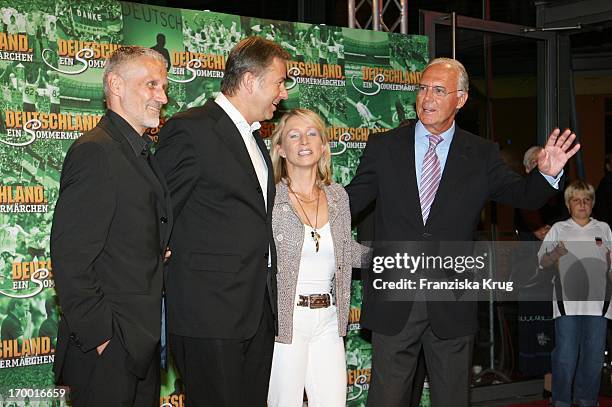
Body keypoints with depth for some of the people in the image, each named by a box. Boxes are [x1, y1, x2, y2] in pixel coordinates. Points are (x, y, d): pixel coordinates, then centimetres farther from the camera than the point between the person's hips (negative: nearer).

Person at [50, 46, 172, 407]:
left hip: (142, 344, 9)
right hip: (108, 349, -9)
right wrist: (99, 335, -19)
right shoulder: (95, 152, -15)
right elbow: (70, 257, -20)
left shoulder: (140, 155, 16)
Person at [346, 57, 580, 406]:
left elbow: (523, 195, 5)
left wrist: (547, 174, -16)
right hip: (393, 305, 0)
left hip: (452, 307, 0)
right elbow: (351, 200, 6)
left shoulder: (482, 155, 3)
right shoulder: (383, 147, 3)